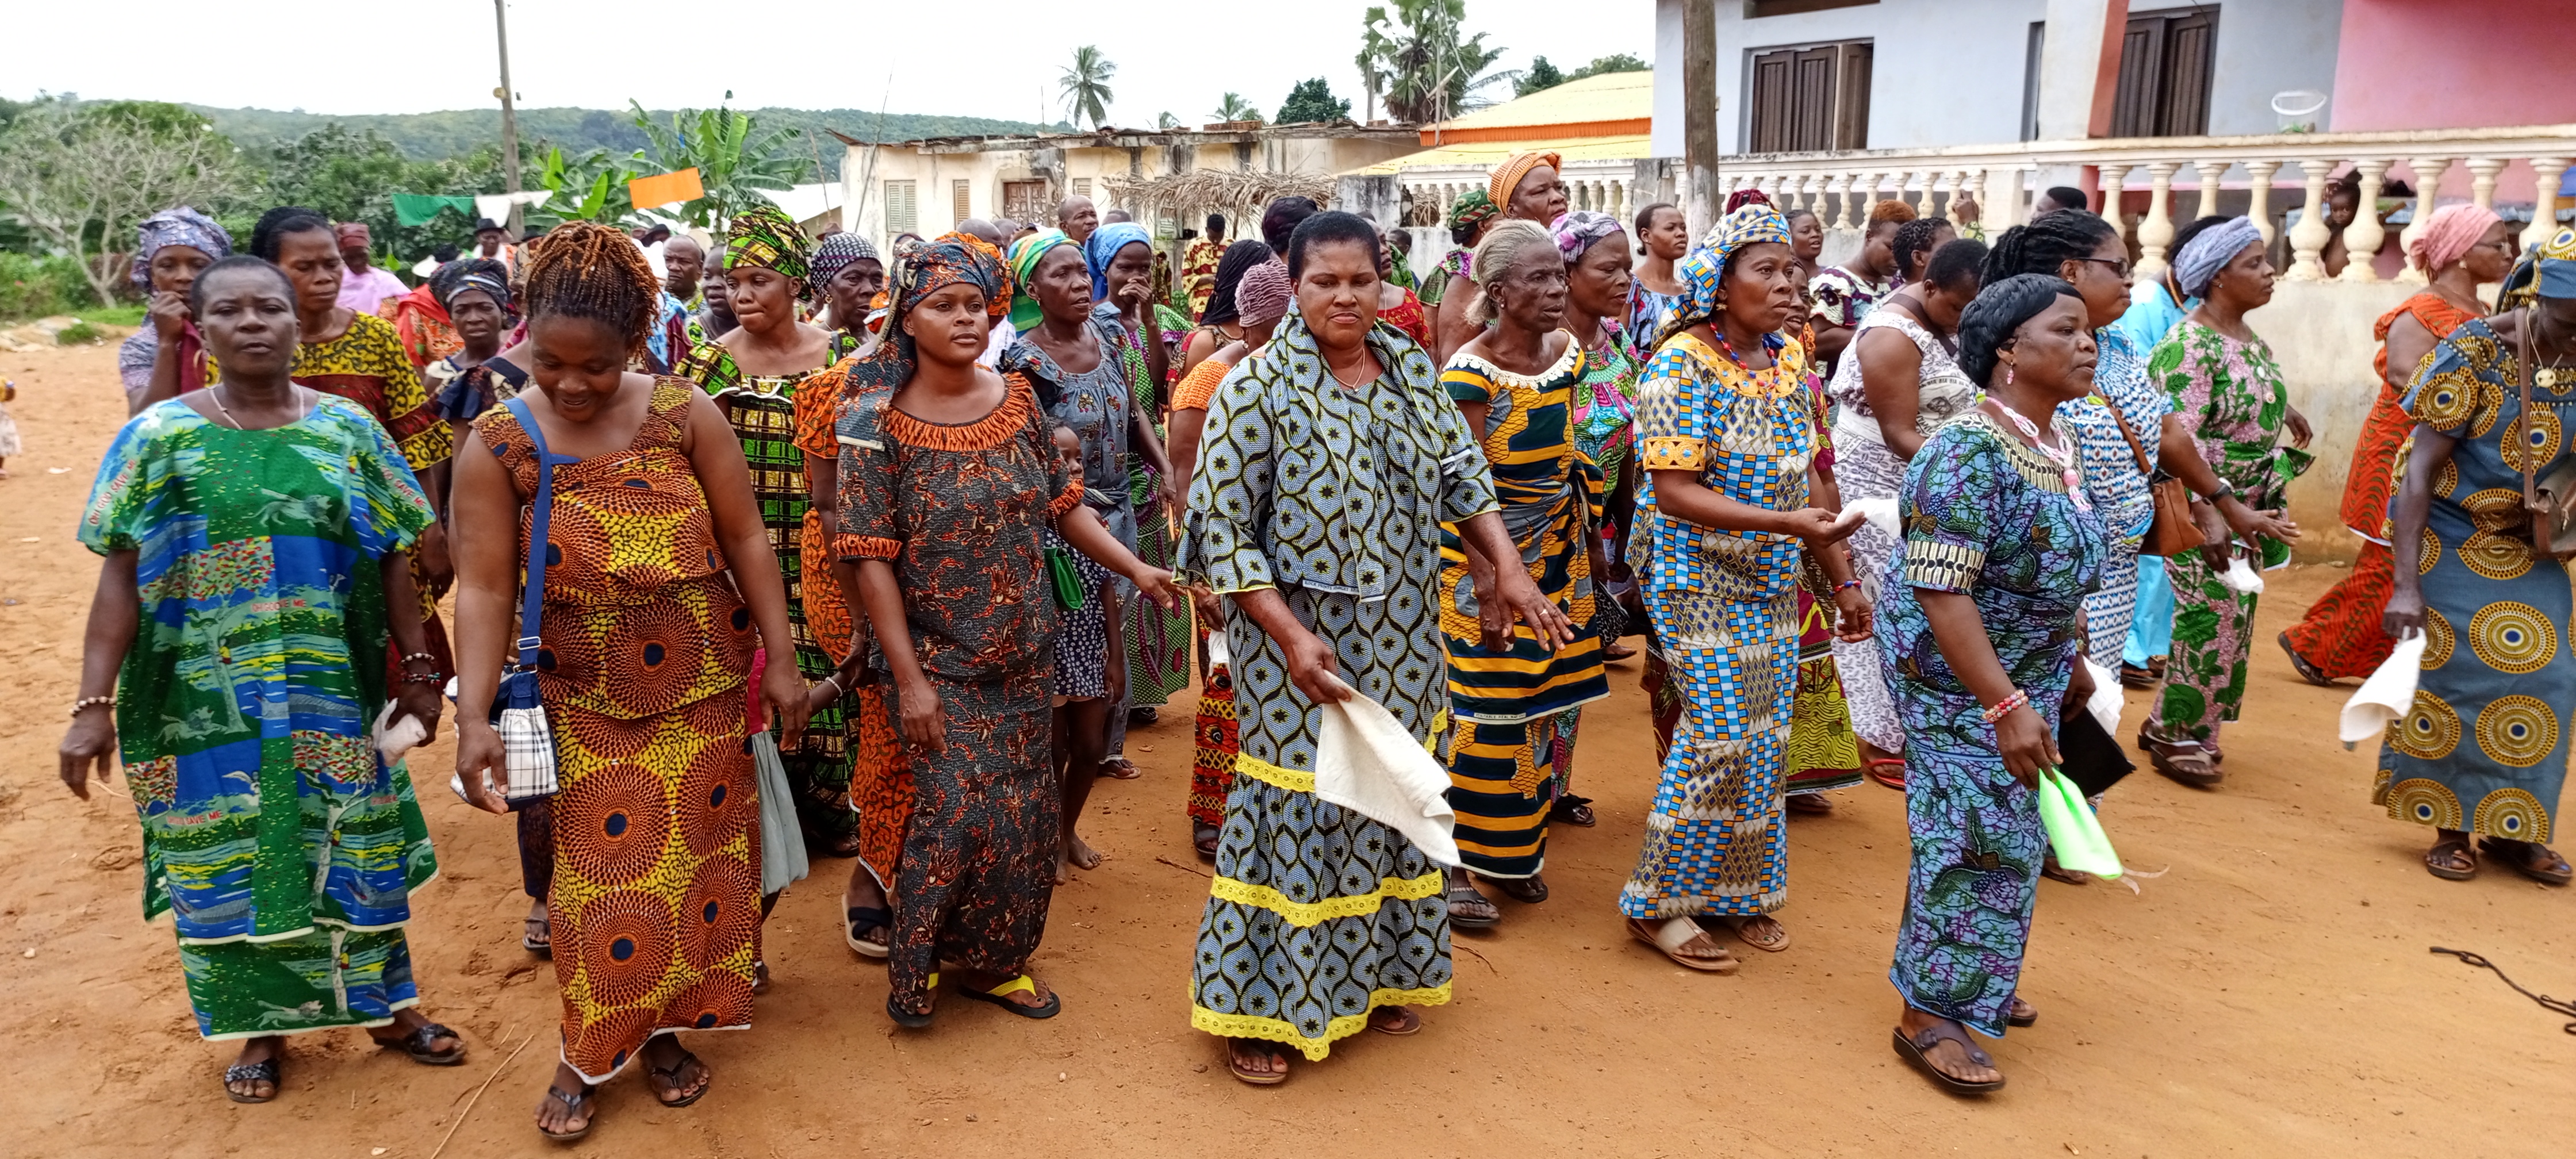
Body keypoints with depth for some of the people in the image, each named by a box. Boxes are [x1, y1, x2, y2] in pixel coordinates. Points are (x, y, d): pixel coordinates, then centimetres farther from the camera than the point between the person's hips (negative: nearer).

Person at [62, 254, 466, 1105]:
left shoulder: (347, 428, 0)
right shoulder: (158, 436, -3)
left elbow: (392, 558, 4)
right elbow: (121, 577, -4)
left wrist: (418, 670, 3)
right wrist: (94, 703, -9)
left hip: (334, 694, 1)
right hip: (206, 703, 0)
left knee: (353, 845, 10)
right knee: (228, 856, 10)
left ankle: (385, 1004, 27)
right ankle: (261, 1025, 28)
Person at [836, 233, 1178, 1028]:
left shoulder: (1018, 401, 2)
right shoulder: (877, 424, -11)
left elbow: (1062, 506, 11)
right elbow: (872, 561, -12)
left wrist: (1136, 569, -1)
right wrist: (910, 678, -16)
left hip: (1025, 651, 5)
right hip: (938, 658, -4)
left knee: (1025, 813, 8)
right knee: (960, 809, -8)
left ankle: (997, 961, 29)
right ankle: (916, 964, 17)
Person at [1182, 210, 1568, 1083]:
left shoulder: (1413, 372, 4)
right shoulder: (1257, 388, -12)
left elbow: (1463, 475, 10)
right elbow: (1224, 530, -14)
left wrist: (1509, 570, -4)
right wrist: (1291, 637, -21)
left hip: (1402, 638, 6)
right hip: (1300, 640, -5)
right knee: (1294, 808, 2)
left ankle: (1374, 976, 35)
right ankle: (1260, 1008, 19)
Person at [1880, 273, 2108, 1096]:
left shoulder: (2056, 446, 5)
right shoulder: (1970, 455, -23)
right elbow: (1941, 592, -27)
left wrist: (2070, 668, 22)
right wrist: (2007, 706, -28)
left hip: (2027, 677, 9)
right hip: (1958, 682, -9)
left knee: (2006, 834, 16)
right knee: (1974, 837, -4)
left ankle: (1979, 979, 34)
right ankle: (1928, 1015, 9)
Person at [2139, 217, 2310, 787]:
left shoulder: (2247, 337, 8)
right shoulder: (2190, 346, -19)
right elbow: (2173, 440, -27)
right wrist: (2228, 510, -27)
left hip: (2245, 511, 9)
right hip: (2204, 511, -9)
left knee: (2229, 618, 13)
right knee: (2213, 621, -5)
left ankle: (2171, 726, 26)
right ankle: (2178, 739, 11)